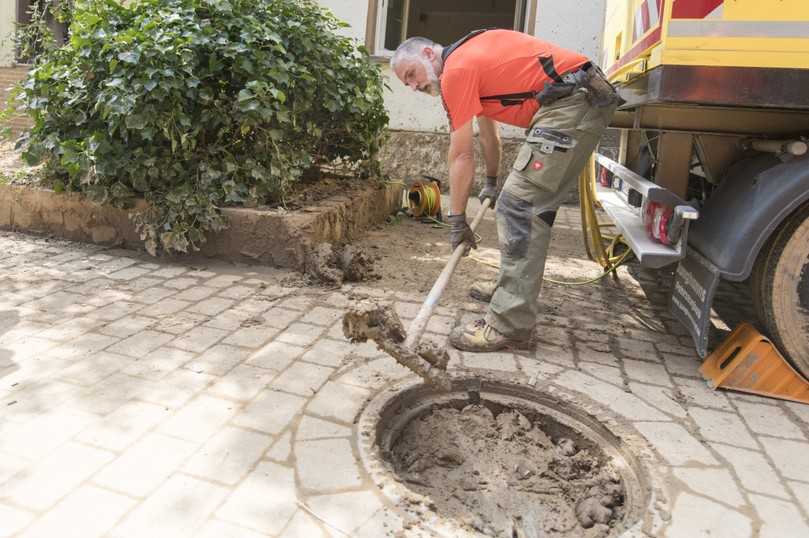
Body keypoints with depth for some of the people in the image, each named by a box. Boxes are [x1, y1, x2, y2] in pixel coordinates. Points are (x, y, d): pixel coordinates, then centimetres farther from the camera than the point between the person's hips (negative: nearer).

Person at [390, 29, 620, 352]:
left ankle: (511, 327, -15)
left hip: (573, 103, -11)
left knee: (519, 204, -15)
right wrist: (492, 182, 41)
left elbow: (461, 157, -8)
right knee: (533, 203, 17)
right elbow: (487, 130, 32)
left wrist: (457, 220, -1)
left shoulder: (455, 69, -8)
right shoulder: (470, 57, 22)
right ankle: (513, 287, 29)